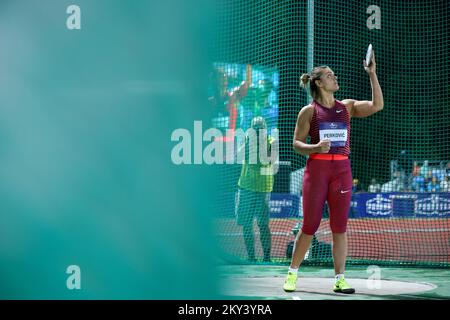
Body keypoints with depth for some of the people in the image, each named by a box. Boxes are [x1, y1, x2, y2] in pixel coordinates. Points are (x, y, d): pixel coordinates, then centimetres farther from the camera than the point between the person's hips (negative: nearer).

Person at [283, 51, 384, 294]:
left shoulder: (347, 107, 9)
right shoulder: (309, 111, 1)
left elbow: (377, 105, -4)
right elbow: (297, 143, 1)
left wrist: (372, 74, -9)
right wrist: (315, 147, -19)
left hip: (342, 170, 3)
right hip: (316, 169, -3)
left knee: (340, 227, 1)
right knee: (310, 226, 0)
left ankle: (339, 279, 5)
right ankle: (292, 273, 15)